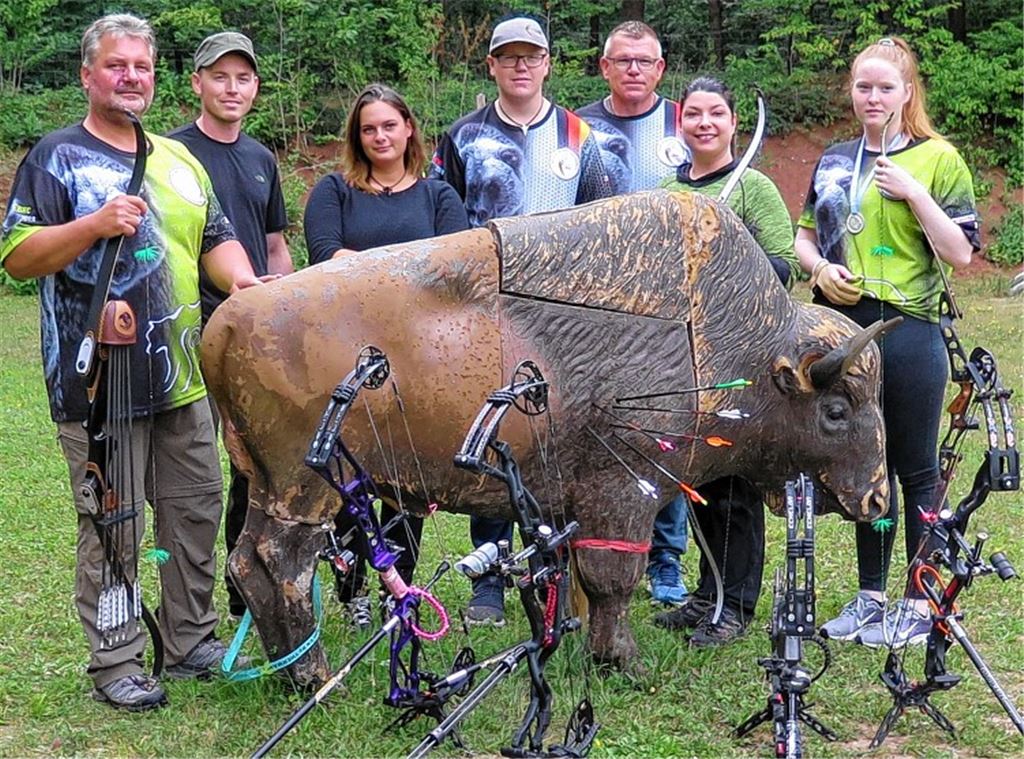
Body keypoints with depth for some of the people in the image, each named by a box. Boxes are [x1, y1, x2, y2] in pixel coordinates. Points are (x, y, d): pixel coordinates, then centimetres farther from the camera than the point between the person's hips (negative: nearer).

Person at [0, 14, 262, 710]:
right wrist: (95, 224, -22)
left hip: (183, 378, 6)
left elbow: (217, 240, 21)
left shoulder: (179, 160, 17)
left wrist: (245, 282, 0)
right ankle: (116, 665, 9)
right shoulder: (57, 157, -2)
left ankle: (193, 641, 25)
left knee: (198, 513, 11)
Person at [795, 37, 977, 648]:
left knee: (916, 471, 1)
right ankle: (871, 596, 21)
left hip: (908, 329, -5)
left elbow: (961, 254, -7)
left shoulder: (938, 158, -2)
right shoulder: (835, 161, 14)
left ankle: (920, 604, 9)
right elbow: (805, 235, 21)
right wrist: (820, 268, 0)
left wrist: (914, 194, -17)